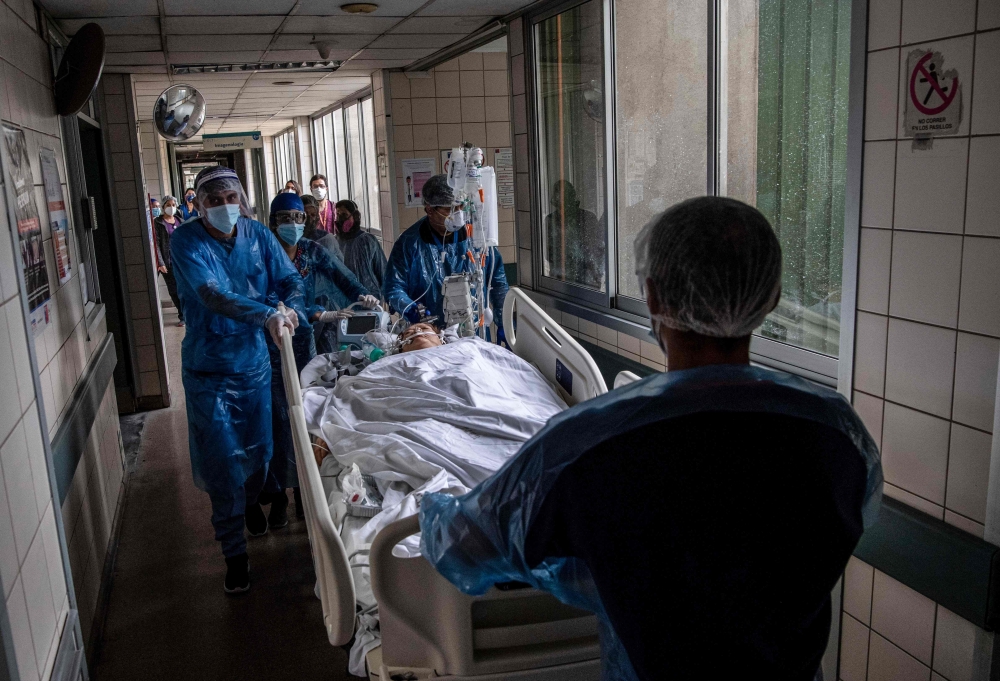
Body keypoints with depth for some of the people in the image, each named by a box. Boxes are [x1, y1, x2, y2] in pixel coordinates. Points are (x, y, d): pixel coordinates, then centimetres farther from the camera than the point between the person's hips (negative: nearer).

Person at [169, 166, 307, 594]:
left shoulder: (258, 235, -2)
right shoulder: (186, 241, -16)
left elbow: (290, 279, -1)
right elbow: (211, 294, -30)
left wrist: (293, 307, -25)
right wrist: (267, 315, -43)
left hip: (254, 359, 4)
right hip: (208, 368, -4)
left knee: (259, 447, 18)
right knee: (223, 461, -1)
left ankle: (252, 499, 51)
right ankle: (234, 552, 13)